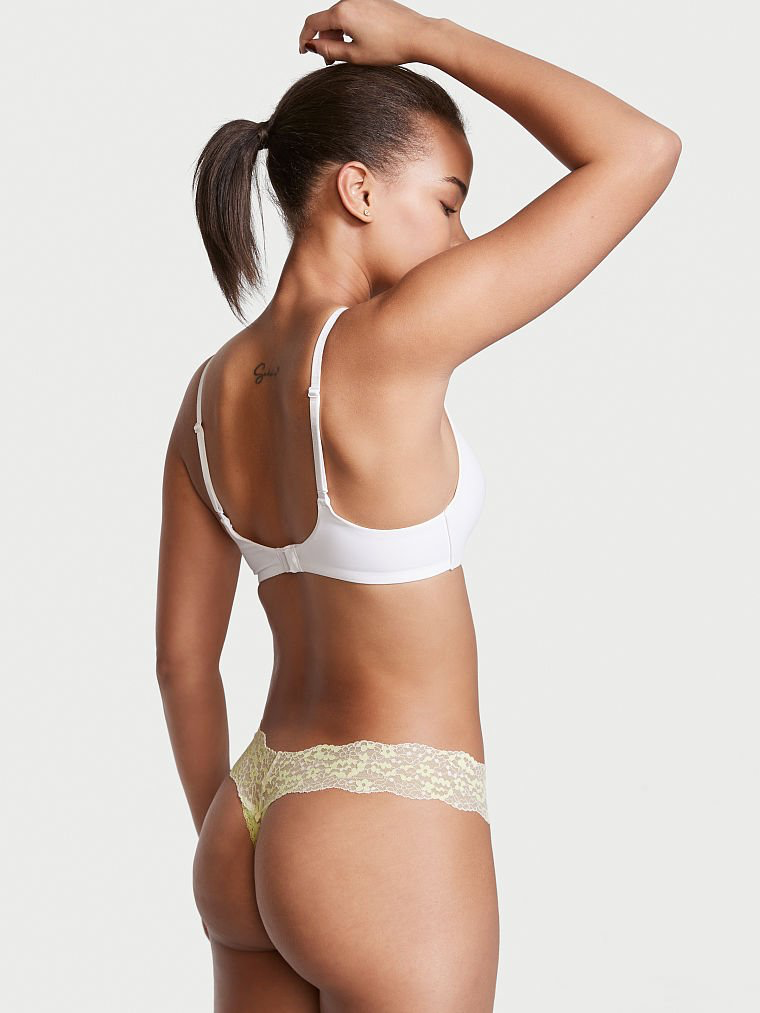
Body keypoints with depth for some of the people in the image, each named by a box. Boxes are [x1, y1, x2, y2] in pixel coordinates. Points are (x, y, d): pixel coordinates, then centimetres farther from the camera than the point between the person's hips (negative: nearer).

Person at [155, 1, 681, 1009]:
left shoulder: (213, 390, 3)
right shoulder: (391, 345, -19)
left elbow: (183, 654, 9)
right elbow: (642, 151, -14)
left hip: (257, 836, 8)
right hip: (389, 850, -8)